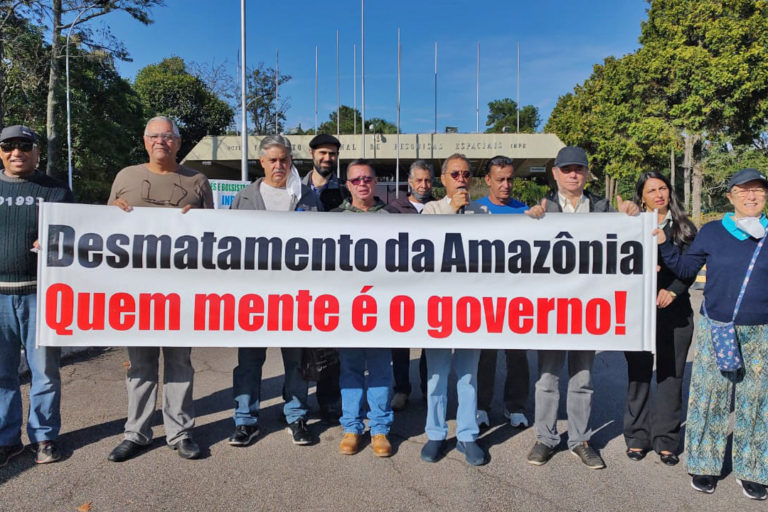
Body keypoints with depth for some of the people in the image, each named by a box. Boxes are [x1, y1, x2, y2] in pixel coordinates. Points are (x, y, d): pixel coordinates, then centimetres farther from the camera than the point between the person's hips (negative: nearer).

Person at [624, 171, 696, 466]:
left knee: (671, 376, 5)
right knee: (638, 375, 4)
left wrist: (673, 290, -13)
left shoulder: (684, 227, 8)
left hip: (675, 312, 1)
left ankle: (665, 440, 17)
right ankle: (637, 437, 17)